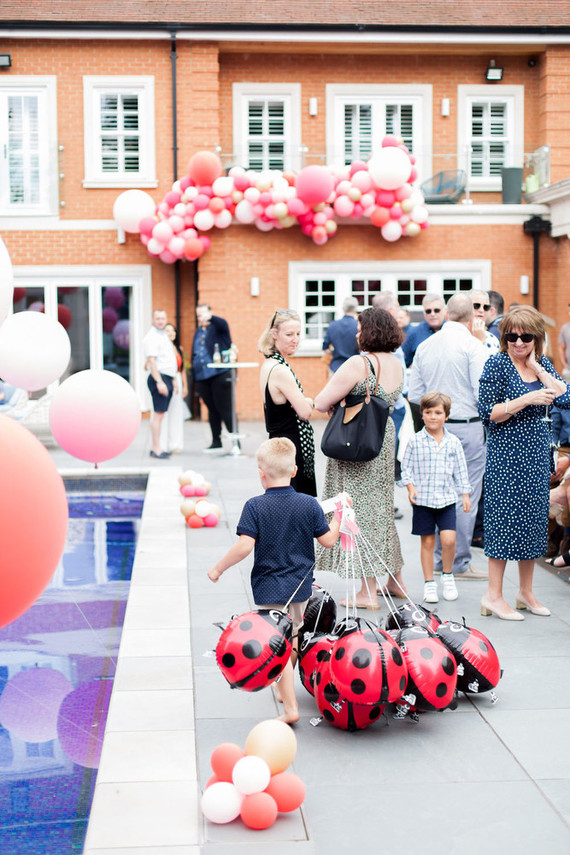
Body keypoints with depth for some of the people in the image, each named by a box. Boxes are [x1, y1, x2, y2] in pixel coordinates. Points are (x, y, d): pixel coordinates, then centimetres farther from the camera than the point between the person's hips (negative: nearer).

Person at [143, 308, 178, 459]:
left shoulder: (164, 336, 19)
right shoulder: (151, 337, -10)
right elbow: (151, 361, -18)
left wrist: (173, 380, 23)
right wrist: (159, 381, -24)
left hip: (167, 378, 9)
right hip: (159, 378, -9)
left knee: (160, 414, 9)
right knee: (158, 413, -9)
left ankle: (154, 446, 13)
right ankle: (157, 448, -8)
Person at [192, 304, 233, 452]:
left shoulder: (218, 327, 0)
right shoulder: (198, 332, 18)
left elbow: (223, 324, -26)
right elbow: (194, 355, 21)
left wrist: (210, 317, -47)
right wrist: (195, 378, 16)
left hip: (220, 375, -6)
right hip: (202, 377, 6)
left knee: (224, 409, -7)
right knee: (212, 409, 11)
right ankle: (216, 441, 18)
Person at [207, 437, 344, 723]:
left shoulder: (254, 507, -15)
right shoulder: (309, 504, -6)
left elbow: (244, 546, -22)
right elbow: (328, 540, -1)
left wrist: (218, 568, -9)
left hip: (269, 589, -4)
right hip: (300, 584, 4)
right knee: (292, 635, 25)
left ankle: (290, 708, -3)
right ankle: (285, 688, 43)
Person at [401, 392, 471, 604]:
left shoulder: (453, 442, 4)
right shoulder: (415, 441, -1)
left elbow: (460, 471, 11)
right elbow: (407, 467, 3)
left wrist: (465, 494, 9)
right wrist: (411, 487, -9)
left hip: (446, 499, 1)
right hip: (423, 499, -1)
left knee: (449, 539, -12)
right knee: (427, 542, 4)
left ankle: (447, 576, 13)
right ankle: (429, 583, 16)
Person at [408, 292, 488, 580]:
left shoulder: (424, 346, 5)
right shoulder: (473, 346, -12)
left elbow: (414, 394, 9)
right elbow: (483, 394, -16)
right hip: (467, 427, -6)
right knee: (466, 495, 1)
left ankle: (439, 558, 22)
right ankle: (459, 563, 6)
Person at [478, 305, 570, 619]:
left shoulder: (543, 365, 9)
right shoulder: (497, 364, -7)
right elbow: (488, 413, -13)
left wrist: (537, 367, -7)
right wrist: (527, 399, -20)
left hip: (537, 453, 6)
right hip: (507, 454, -6)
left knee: (534, 517, 10)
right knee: (506, 518, -5)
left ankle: (525, 591, 22)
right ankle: (493, 595, 3)